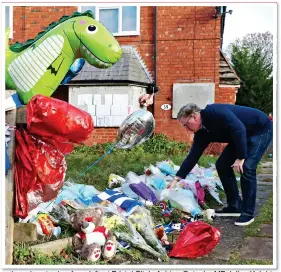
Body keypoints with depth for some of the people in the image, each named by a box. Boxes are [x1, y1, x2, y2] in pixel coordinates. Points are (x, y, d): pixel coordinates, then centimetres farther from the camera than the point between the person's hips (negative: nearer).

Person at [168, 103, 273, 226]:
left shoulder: (215, 112, -30)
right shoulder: (202, 133, -3)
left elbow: (240, 129, -35)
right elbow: (193, 155, 0)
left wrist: (241, 158, -31)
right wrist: (177, 178, -1)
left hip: (261, 129, -9)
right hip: (243, 135, 9)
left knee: (246, 167, -21)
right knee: (222, 165, 2)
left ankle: (248, 213, -9)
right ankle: (235, 206, 11)